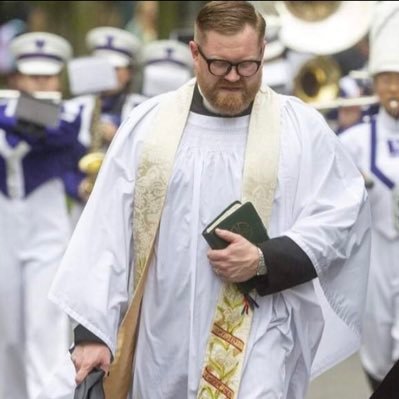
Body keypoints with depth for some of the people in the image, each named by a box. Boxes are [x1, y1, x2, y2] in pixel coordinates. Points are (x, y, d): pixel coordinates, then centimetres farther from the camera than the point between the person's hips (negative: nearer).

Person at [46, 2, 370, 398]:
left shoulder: (301, 126, 0)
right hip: (162, 337, 2)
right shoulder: (146, 123, 3)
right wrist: (92, 330, -2)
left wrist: (266, 260, -15)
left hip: (255, 339, -2)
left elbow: (344, 213, -1)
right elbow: (108, 231, 3)